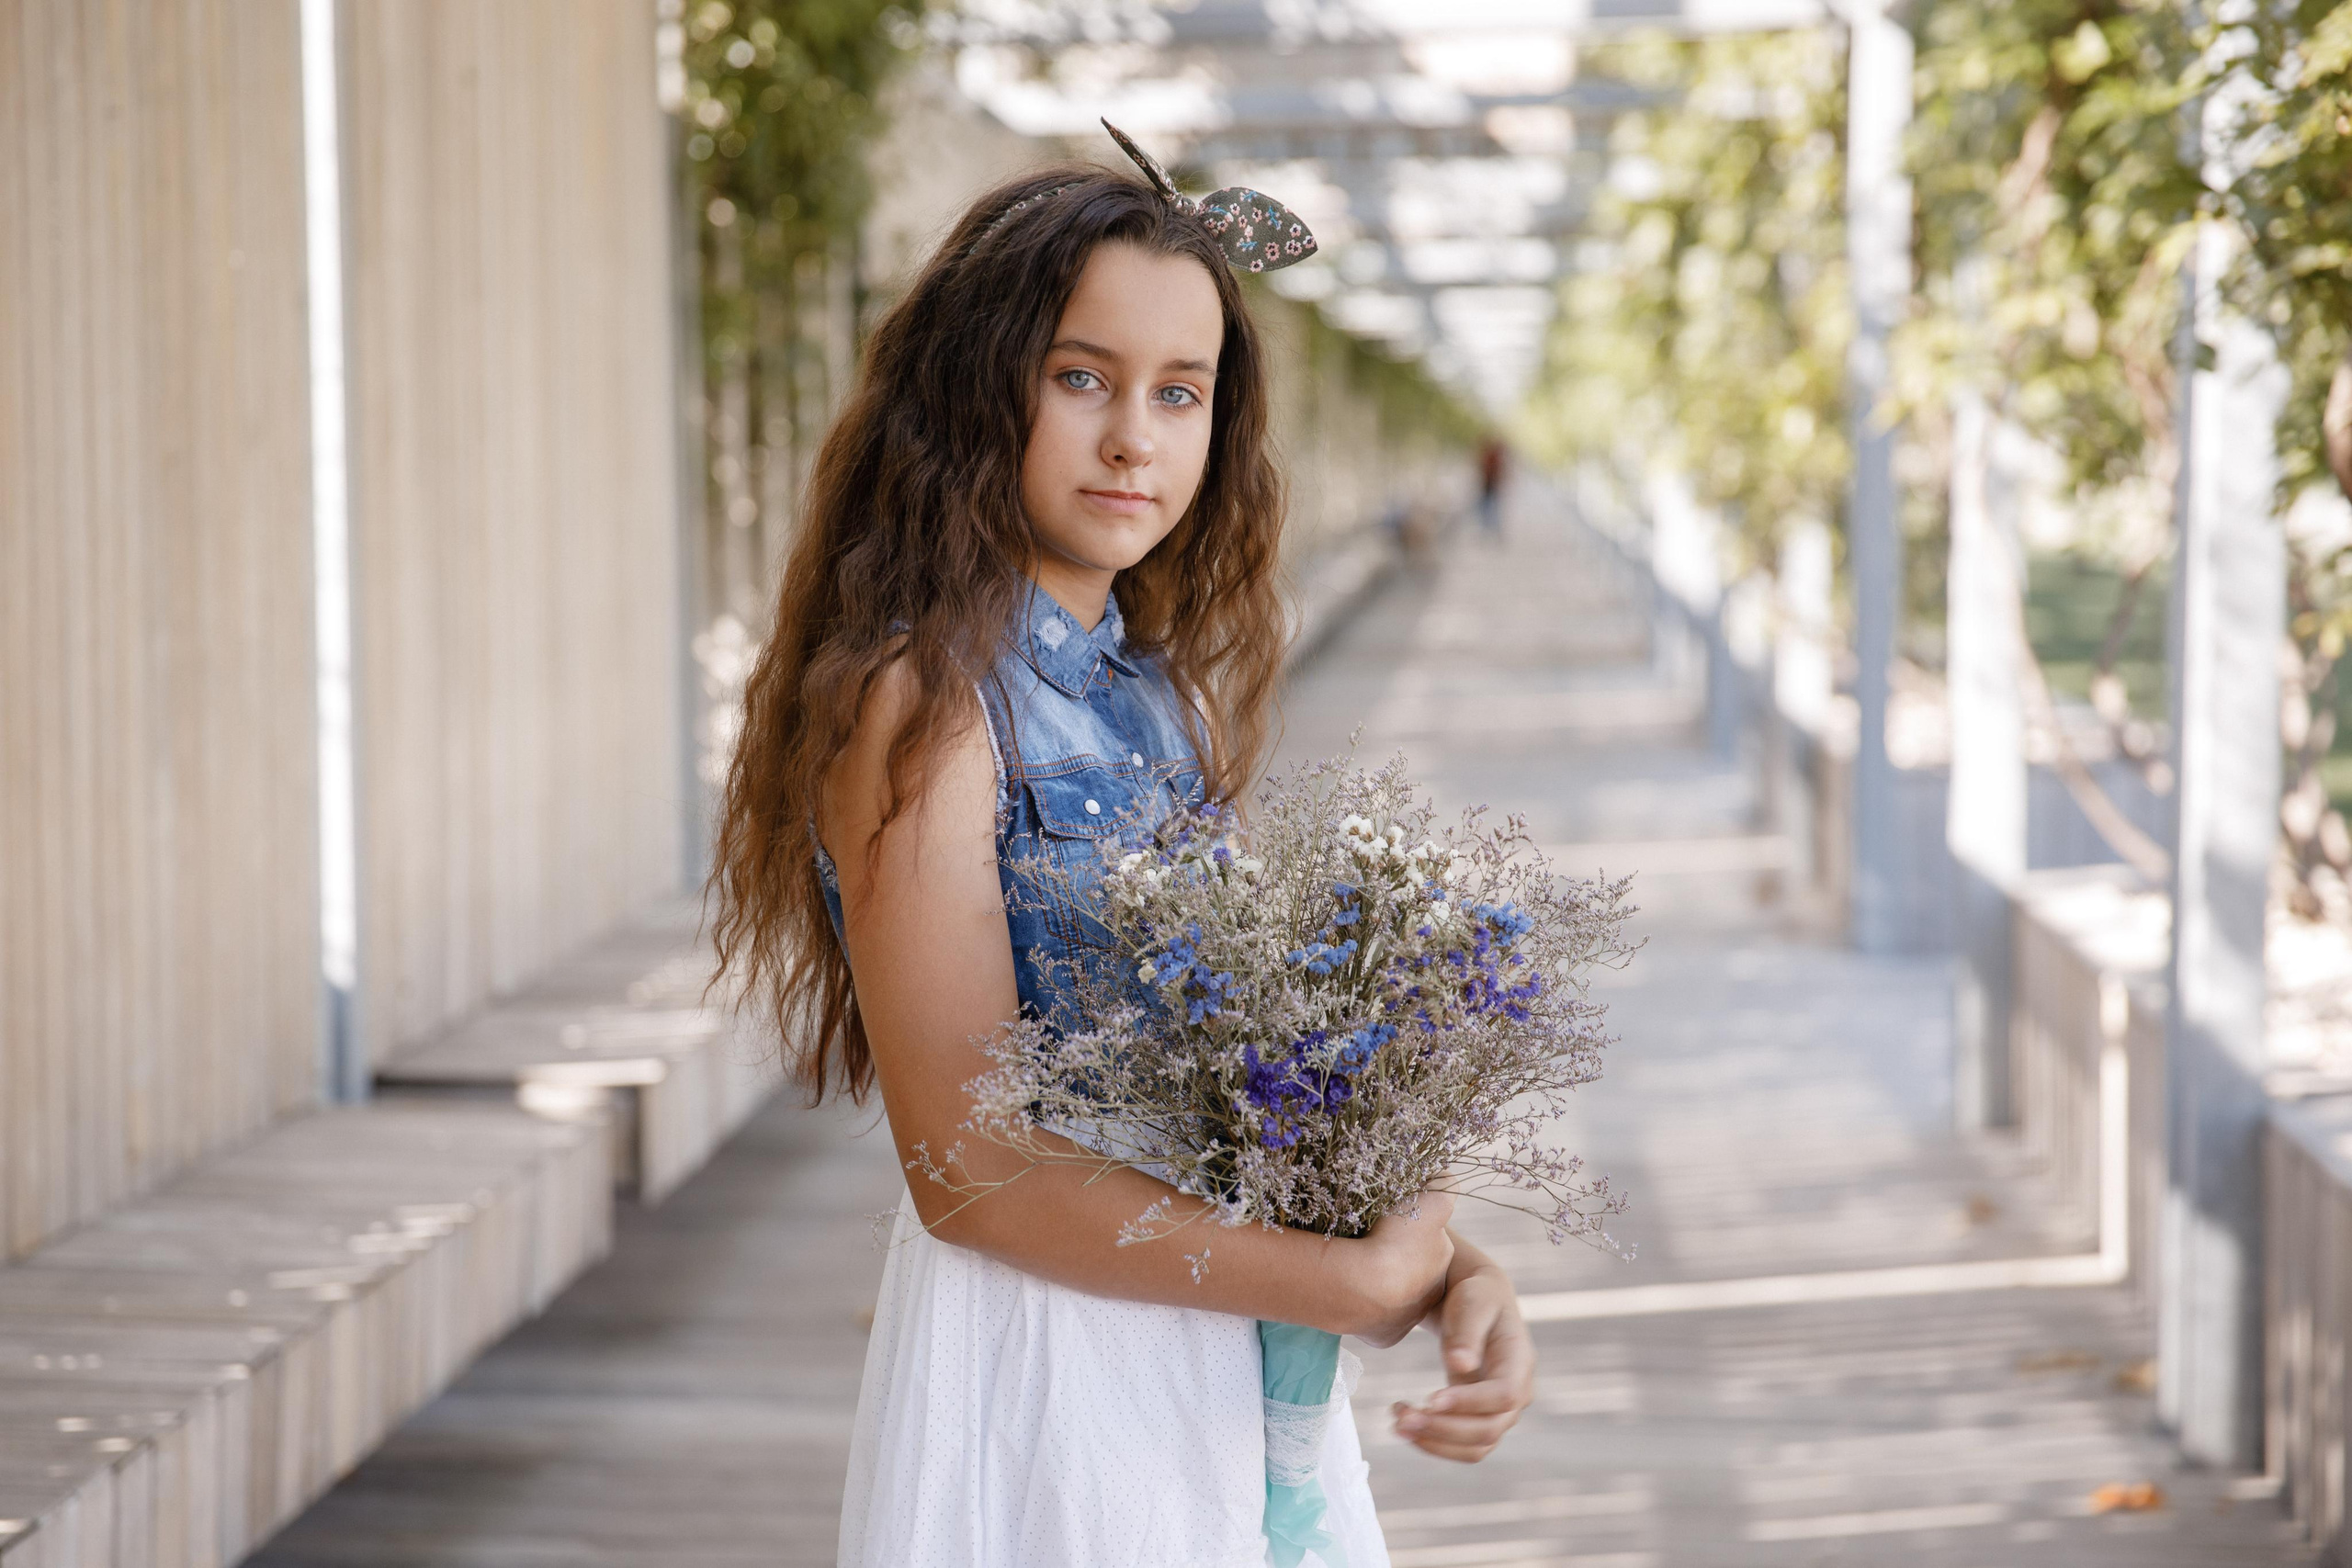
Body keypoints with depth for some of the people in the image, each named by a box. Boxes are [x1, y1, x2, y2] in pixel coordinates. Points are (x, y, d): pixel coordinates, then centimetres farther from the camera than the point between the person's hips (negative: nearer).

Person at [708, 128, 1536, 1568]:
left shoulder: (1168, 695, 9)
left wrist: (1458, 1272, -7)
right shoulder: (919, 704, -14)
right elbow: (969, 1174, -19)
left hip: (1235, 1378, 7)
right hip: (1044, 1371, -7)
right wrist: (1356, 1282, -14)